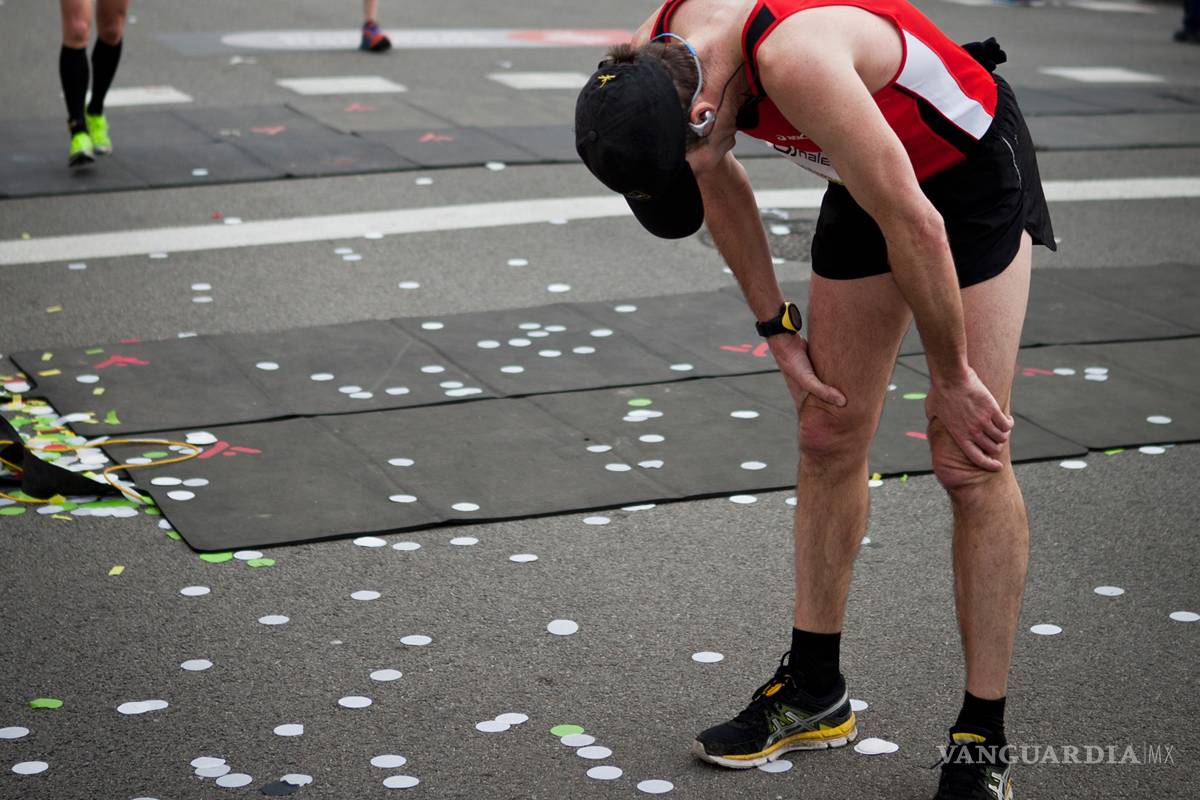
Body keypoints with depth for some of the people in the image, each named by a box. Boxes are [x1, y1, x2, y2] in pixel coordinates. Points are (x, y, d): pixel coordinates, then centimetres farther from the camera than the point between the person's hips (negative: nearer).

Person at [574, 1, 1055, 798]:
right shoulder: (656, 65, -15)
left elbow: (915, 227, -32)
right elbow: (723, 185, 5)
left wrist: (951, 379, -19)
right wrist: (779, 329, 4)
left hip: (975, 174, -7)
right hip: (871, 180, 7)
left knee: (973, 460, -9)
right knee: (829, 438, 8)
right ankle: (815, 690, 22)